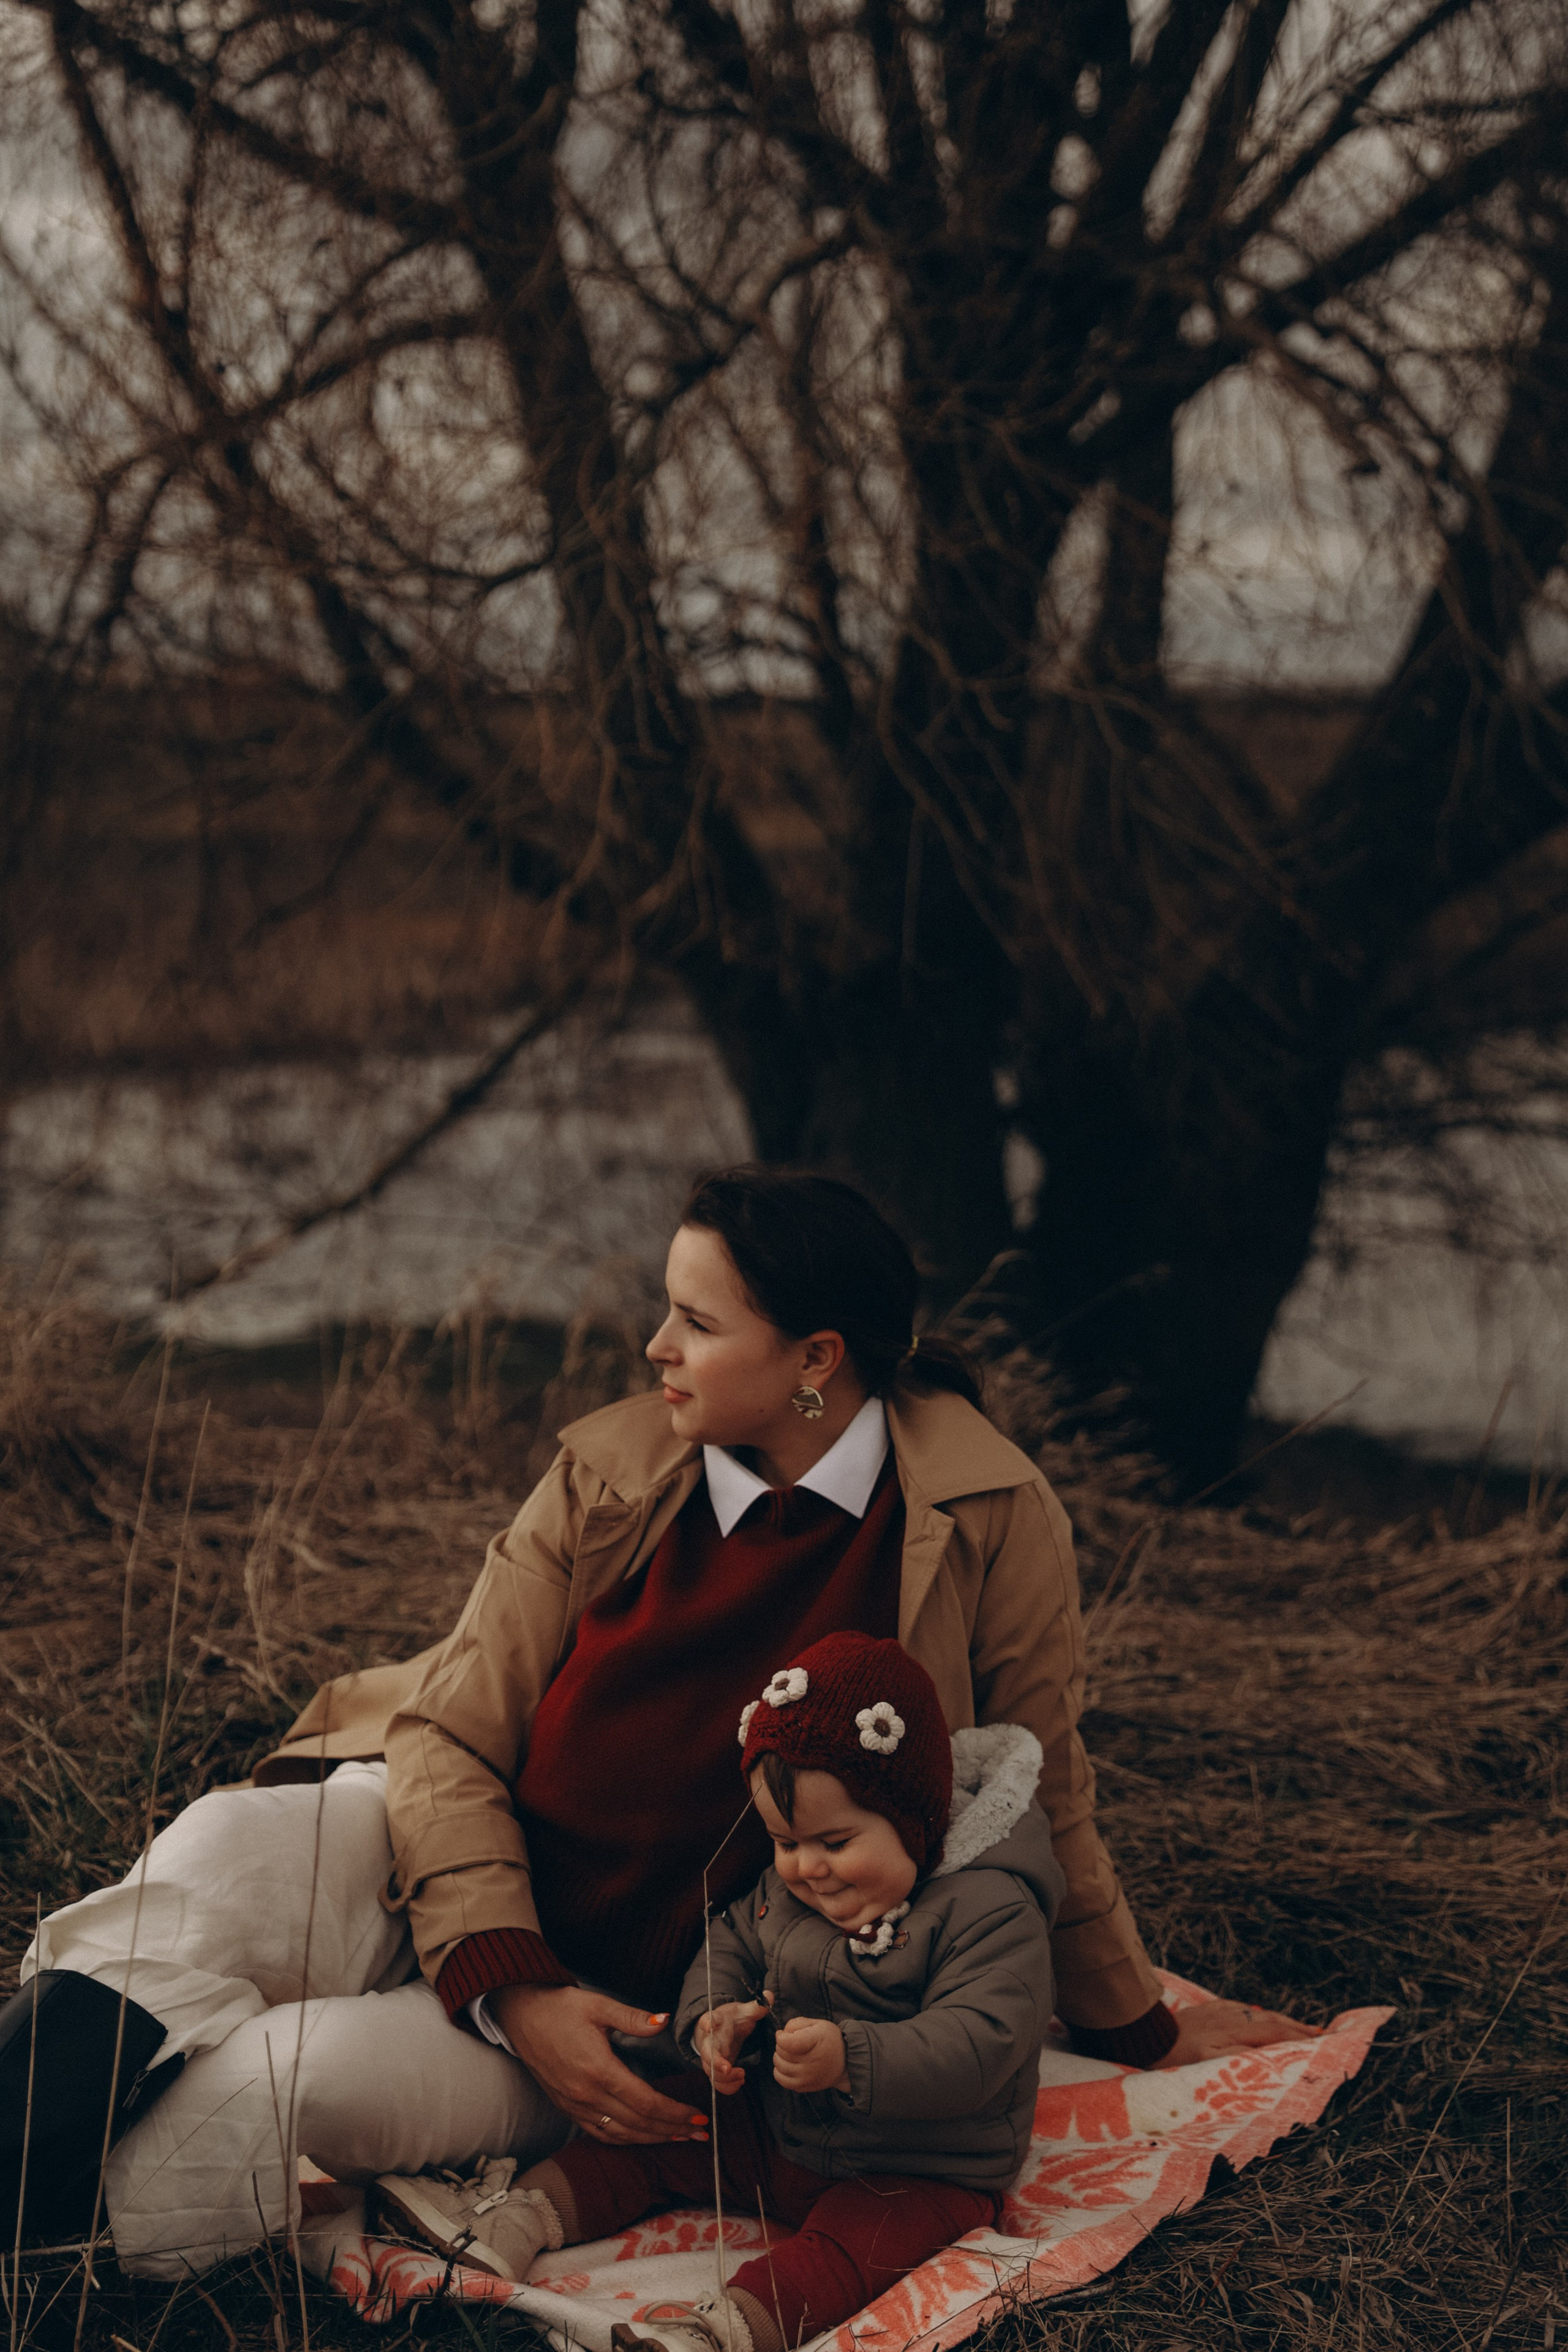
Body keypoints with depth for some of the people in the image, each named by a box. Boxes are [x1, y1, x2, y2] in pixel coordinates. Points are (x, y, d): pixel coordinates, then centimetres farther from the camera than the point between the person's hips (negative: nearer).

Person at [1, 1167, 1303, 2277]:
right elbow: (453, 1739, -5)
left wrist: (1137, 2026, 16)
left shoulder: (987, 1517, -11)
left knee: (326, 2082, -30)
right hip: (448, 1882, 3)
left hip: (651, 2011, -2)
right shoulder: (611, 1470, -4)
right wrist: (508, 1984, -20)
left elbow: (1039, 1800, 3)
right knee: (230, 1851, -32)